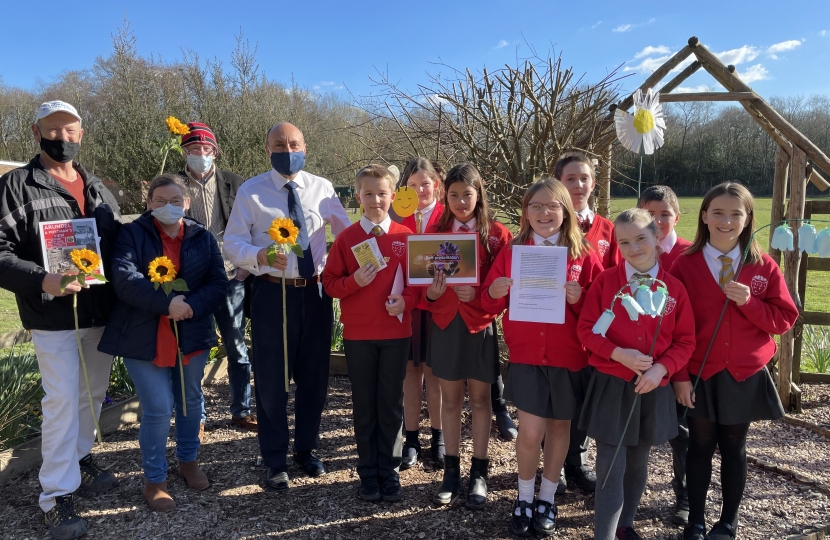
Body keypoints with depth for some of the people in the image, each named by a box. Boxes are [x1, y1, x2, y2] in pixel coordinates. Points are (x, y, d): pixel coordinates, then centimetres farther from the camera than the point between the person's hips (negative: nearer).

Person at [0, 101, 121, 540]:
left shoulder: (98, 188, 12)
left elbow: (119, 241, 16)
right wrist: (42, 281, -27)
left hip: (103, 312, 6)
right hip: (54, 316, -5)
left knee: (93, 393, 17)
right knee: (62, 400, -2)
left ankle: (79, 459, 37)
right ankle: (57, 495, 11)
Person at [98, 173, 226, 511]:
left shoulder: (203, 238, 4)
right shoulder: (132, 234, -3)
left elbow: (219, 282, -4)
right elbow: (124, 278, -18)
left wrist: (191, 306, -21)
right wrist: (167, 304, -27)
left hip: (192, 335, 3)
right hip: (145, 338, -3)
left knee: (191, 400, 17)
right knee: (158, 408, 0)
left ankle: (188, 460, 39)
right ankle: (154, 479, 20)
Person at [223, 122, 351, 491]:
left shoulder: (321, 188, 5)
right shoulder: (251, 191, -1)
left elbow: (348, 231, 11)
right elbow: (233, 242, -5)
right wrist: (260, 256, -25)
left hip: (315, 292, 3)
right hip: (272, 293, -2)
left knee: (314, 375, 13)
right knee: (271, 379, 6)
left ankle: (307, 449, 35)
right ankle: (275, 460, 25)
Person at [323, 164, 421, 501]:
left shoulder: (405, 237, 0)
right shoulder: (346, 238, -1)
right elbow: (329, 283, 0)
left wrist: (406, 300, -14)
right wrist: (354, 281, -18)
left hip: (396, 331, 0)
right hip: (358, 334, 0)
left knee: (392, 403, 10)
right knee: (364, 404, 10)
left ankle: (389, 471, 25)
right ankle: (368, 472, 25)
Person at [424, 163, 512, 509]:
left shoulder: (497, 234, -4)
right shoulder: (434, 233, 3)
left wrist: (477, 295, -21)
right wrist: (431, 292, -16)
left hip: (480, 325, -2)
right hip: (444, 324, 2)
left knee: (479, 398, 9)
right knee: (450, 399, 11)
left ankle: (479, 473, 22)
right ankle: (451, 471, 24)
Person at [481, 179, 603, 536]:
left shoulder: (584, 255, -2)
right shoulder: (512, 251, 1)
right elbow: (490, 303, 5)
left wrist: (580, 299, -19)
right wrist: (495, 293, -17)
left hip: (569, 356, 1)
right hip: (525, 354, 0)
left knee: (559, 426, 12)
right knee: (531, 431, -4)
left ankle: (547, 499, 32)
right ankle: (524, 498, 22)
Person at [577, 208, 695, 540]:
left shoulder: (674, 288, -2)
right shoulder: (605, 281, -6)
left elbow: (685, 341, 1)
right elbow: (586, 328, -6)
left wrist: (661, 368, -15)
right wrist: (618, 354, -20)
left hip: (654, 388, 3)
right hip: (611, 386, -3)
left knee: (638, 463, 19)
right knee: (611, 468, -2)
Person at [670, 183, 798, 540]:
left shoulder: (765, 267, -1)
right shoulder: (685, 265, -6)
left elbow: (784, 320, -1)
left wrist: (748, 302, -18)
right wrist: (680, 375, -10)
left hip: (745, 375, 1)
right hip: (700, 374, -1)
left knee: (734, 448, 13)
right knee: (700, 446, 10)